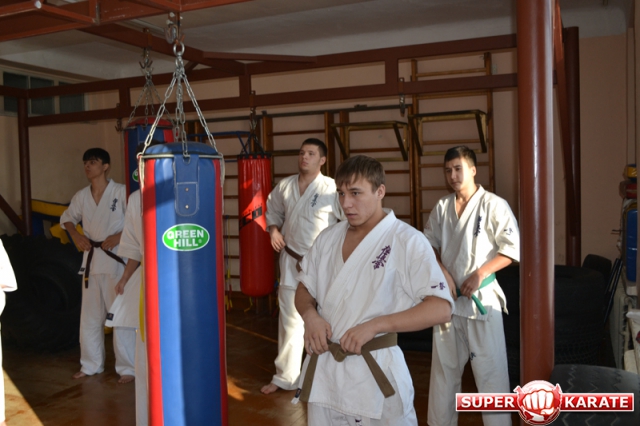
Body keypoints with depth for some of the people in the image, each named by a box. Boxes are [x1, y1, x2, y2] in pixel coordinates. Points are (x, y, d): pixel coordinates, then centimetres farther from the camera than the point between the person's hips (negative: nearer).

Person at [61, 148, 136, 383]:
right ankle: (91, 364, 30)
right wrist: (76, 236, 4)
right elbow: (67, 218, 22)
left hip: (116, 259, -6)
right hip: (91, 259, 6)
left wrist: (119, 236, -19)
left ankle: (127, 367, 7)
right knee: (90, 315, 15)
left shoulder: (121, 192, -10)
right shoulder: (81, 196, 6)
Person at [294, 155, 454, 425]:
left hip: (375, 372, -5)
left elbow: (441, 309, -16)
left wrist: (375, 325, -24)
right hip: (322, 369, 5)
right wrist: (310, 315, -8)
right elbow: (304, 289, 15)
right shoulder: (327, 238, 5)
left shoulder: (408, 241, -12)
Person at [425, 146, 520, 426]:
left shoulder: (493, 205, -8)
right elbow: (428, 244, 10)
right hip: (447, 297, 5)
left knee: (490, 369, -1)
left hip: (481, 297, -5)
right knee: (444, 366, 16)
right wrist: (442, 271, -7)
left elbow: (512, 249, -9)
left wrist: (480, 273, -18)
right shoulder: (441, 207, 6)